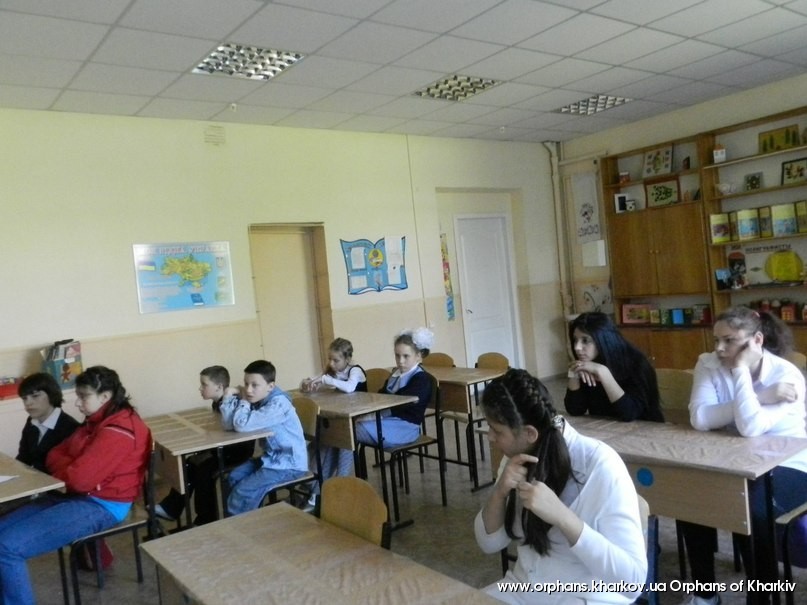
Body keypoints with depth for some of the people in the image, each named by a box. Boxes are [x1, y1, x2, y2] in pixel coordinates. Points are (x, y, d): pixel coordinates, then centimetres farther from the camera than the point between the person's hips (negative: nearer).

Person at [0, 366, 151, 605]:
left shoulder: (119, 429, -21)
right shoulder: (96, 422, 13)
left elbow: (80, 478, -26)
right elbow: (54, 455, 15)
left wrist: (62, 467, -3)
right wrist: (71, 467, -8)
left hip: (101, 505, -10)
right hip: (76, 496, 10)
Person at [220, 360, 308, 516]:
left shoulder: (278, 404, -25)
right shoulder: (255, 400, 0)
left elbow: (242, 425, -32)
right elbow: (228, 424, -7)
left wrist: (243, 401, -16)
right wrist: (229, 398, -18)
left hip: (289, 463, -9)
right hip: (271, 457, 9)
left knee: (242, 493, -11)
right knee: (234, 478, 9)